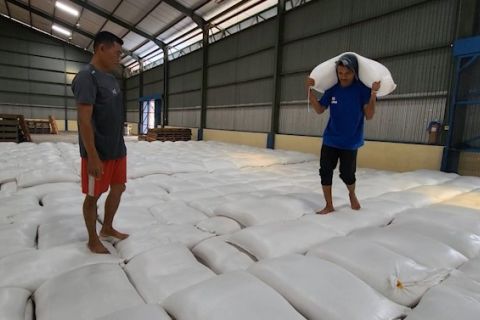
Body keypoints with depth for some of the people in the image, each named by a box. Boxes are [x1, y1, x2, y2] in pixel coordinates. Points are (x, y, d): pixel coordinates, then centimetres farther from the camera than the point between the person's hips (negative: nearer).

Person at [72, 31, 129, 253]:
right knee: (93, 196, 6)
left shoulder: (111, 78, 12)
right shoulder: (87, 77, -14)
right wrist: (93, 156, -21)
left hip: (118, 150, 9)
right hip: (99, 152, -9)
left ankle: (108, 229, 36)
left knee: (118, 188, 17)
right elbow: (84, 120, -19)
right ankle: (93, 240, 24)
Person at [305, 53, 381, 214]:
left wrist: (373, 93, -29)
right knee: (325, 172, 1)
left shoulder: (363, 89, -12)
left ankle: (352, 195, 38)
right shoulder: (332, 89, -3)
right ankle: (329, 205, 16)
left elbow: (369, 115, -16)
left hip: (350, 142, -3)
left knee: (347, 174, 3)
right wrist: (310, 90, -7)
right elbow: (319, 109, 4)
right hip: (330, 140, 3)